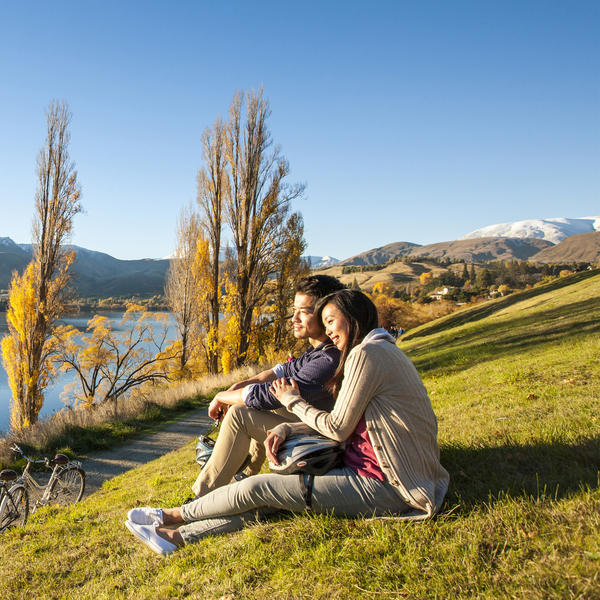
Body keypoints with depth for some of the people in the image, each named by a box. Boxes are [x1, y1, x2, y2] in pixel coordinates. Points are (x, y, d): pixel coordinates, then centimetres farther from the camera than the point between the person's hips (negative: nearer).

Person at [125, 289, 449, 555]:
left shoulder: (367, 354, -16)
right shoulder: (380, 351, 16)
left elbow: (338, 428, -13)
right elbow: (342, 419, 16)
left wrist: (292, 401, 2)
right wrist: (286, 428, 3)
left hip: (380, 485, -9)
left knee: (257, 488, -7)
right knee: (268, 501, 3)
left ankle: (171, 516, 12)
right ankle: (179, 536, 7)